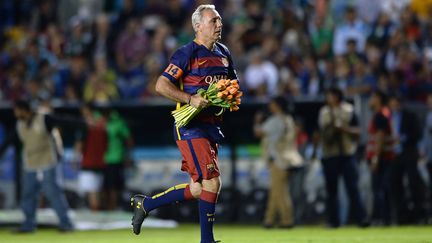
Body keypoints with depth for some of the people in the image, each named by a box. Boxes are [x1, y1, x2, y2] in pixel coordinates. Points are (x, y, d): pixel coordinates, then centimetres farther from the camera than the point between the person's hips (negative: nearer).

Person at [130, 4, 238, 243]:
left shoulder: (224, 53, 13)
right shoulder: (187, 53, -10)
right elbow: (161, 85, -13)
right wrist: (191, 99, -23)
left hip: (212, 127, 8)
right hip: (191, 127, -8)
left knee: (198, 189, 9)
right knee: (212, 182, -14)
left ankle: (145, 204, 25)